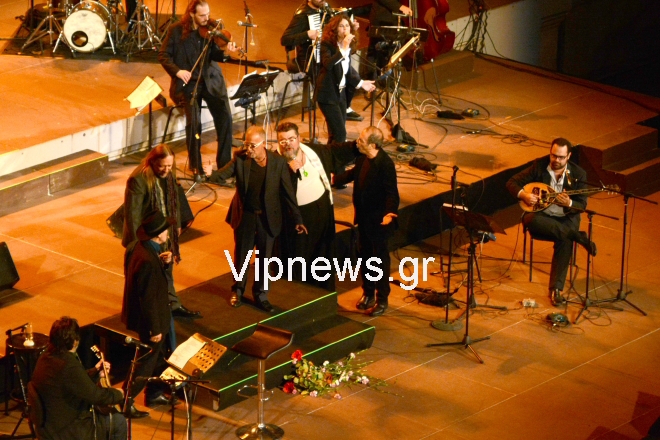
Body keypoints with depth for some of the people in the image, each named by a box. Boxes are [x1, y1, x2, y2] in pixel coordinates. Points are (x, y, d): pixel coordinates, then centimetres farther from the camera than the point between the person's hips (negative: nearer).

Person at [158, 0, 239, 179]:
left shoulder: (212, 28, 4)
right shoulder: (176, 30, -3)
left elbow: (214, 54, -1)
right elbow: (163, 56, 0)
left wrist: (226, 52, -23)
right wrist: (177, 71, -17)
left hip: (210, 79, 3)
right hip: (187, 82, -2)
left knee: (225, 116, -17)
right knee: (194, 120, -23)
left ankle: (224, 164, -2)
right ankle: (196, 167, -5)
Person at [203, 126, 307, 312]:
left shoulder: (278, 162, -11)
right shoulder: (240, 158, -9)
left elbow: (287, 191, -6)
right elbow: (223, 174, -17)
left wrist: (297, 218, -4)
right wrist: (210, 174, -41)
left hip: (267, 218, -1)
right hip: (244, 216, 1)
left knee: (264, 258, 11)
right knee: (241, 255, 15)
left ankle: (260, 295, 27)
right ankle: (237, 291, 35)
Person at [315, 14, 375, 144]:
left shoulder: (349, 45, 7)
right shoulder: (327, 45, -14)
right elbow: (327, 64, -34)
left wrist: (360, 83, 13)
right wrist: (343, 49, -37)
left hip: (340, 93, 8)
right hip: (327, 94, -8)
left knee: (335, 134, 11)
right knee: (340, 134, -13)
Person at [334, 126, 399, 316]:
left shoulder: (385, 164, -25)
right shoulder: (362, 158, -2)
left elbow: (391, 192, -25)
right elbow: (355, 173, 19)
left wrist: (390, 212, -39)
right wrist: (334, 179, 28)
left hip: (378, 220, -8)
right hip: (364, 216, 8)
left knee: (380, 258, 5)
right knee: (364, 255, 18)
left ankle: (382, 300, 16)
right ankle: (368, 293, 33)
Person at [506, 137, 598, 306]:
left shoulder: (578, 174, -4)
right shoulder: (539, 166, -4)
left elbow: (582, 205, -5)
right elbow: (512, 183, -1)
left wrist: (569, 203, -28)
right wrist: (523, 194, -22)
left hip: (565, 218, -1)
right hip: (540, 215, 1)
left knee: (565, 240, -34)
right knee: (532, 221, -37)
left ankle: (556, 289, -29)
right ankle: (580, 237, -23)